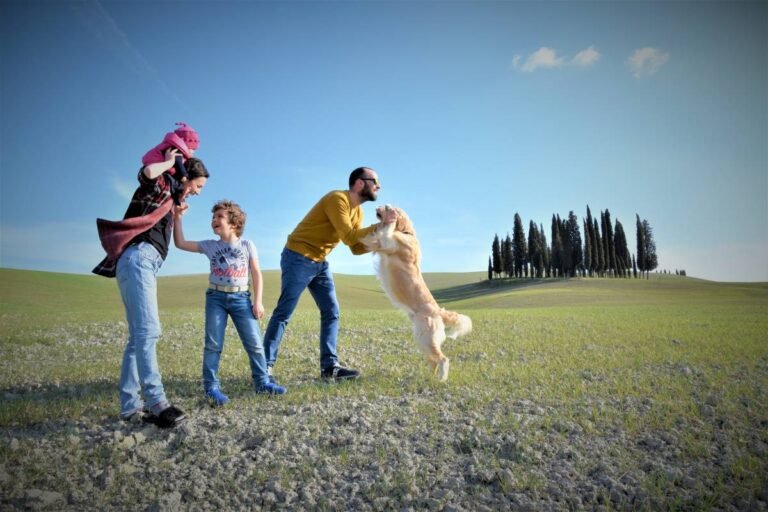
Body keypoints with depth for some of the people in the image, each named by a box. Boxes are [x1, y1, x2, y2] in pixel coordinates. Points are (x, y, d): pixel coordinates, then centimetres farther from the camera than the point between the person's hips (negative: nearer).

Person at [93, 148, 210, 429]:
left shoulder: (171, 196, 28)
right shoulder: (161, 183, 3)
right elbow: (147, 171, -21)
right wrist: (169, 162, -2)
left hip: (144, 264, 10)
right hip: (138, 258, -10)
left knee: (139, 335, 2)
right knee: (147, 330, -19)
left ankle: (130, 406, 1)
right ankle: (156, 401, -23)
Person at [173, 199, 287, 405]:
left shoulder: (247, 245, 3)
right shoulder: (210, 246, 7)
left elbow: (256, 274, 2)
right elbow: (180, 243, 4)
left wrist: (258, 301, -4)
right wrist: (177, 218, -2)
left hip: (241, 298, -1)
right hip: (216, 297, 1)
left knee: (254, 342, -1)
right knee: (213, 344, -3)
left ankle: (262, 381, 11)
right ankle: (211, 386, 7)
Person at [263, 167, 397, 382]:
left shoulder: (357, 212, 10)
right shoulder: (337, 199, -18)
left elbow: (356, 248, 7)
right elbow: (348, 237, -25)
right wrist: (380, 225, -20)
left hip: (320, 263, 9)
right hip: (298, 259, -9)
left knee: (331, 312, 3)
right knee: (283, 313, -5)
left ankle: (329, 366, 7)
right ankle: (265, 366, 4)